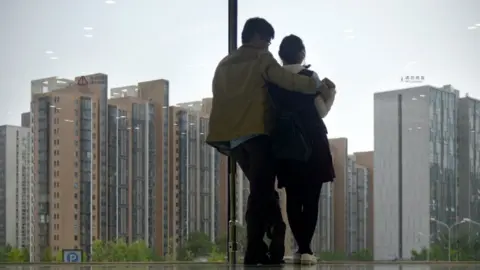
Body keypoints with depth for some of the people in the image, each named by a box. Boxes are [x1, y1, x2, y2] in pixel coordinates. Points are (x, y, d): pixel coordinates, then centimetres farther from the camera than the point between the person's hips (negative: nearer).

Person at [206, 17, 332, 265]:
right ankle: (254, 252, -13)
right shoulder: (261, 60, 1)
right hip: (255, 133, -7)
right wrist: (318, 85, 8)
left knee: (259, 191, 15)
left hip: (231, 136, 7)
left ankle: (256, 248, 9)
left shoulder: (224, 64, 21)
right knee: (262, 193, -6)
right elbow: (290, 82, -7)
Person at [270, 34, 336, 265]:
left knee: (293, 198, 7)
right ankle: (305, 249, -10)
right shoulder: (309, 76, -4)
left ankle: (301, 248, 3)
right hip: (311, 144, -3)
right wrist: (331, 95, 10)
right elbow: (321, 111, -3)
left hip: (285, 145, 3)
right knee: (311, 198, -2)